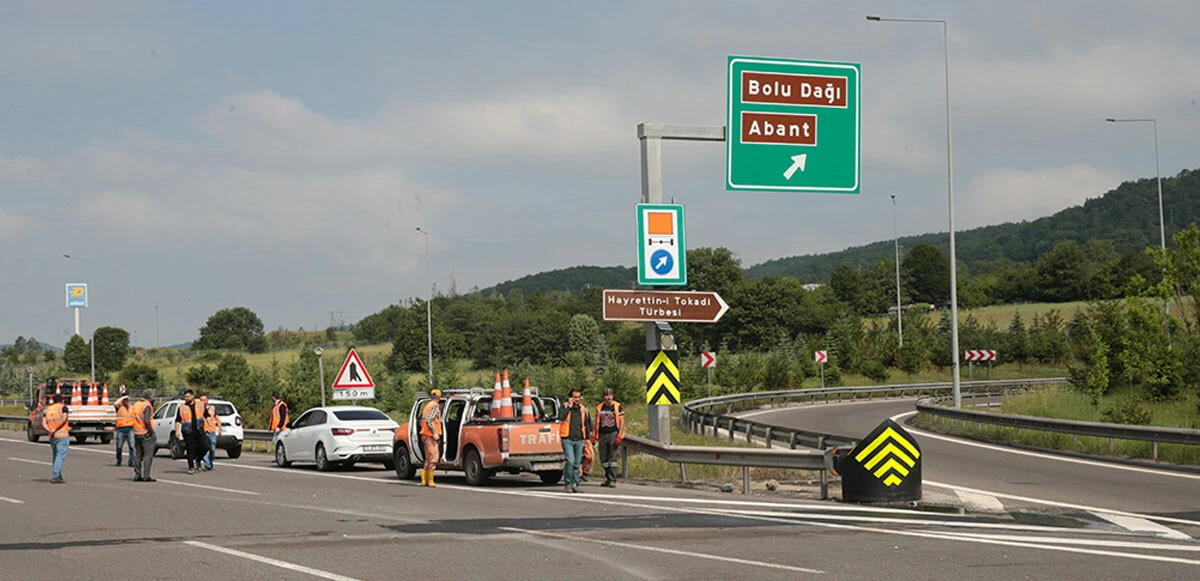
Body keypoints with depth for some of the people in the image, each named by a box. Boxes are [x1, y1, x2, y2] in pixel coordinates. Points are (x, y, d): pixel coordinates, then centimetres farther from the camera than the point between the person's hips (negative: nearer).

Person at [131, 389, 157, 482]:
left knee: (139, 456, 13)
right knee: (148, 456, -5)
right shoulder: (147, 406, -14)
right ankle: (146, 476, -8)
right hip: (146, 433, -8)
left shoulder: (136, 404, 12)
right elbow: (146, 421, -22)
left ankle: (137, 475, 12)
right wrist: (152, 432, -15)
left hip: (137, 433, 8)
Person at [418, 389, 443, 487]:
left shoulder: (427, 406, 18)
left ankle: (424, 480, 14)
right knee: (433, 457, -8)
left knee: (428, 458, 15)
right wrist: (435, 432, -20)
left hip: (425, 435, 10)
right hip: (430, 435, -10)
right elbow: (429, 420, -21)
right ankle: (429, 480, -10)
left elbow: (421, 421, 20)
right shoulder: (435, 406, -10)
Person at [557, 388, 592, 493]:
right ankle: (567, 483, -6)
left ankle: (575, 483, 13)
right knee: (570, 461, -16)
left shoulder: (583, 410, 13)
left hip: (579, 440, 4)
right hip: (567, 440, -4)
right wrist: (569, 406, -16)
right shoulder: (565, 408, 1)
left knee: (577, 463, 5)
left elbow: (588, 424, 21)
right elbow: (560, 417, -20)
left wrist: (588, 438, 14)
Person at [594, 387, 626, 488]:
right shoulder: (599, 407, 11)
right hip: (603, 435, 5)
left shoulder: (618, 407, -2)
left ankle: (612, 480, -7)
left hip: (614, 434, -5)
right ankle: (608, 478, 22)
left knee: (613, 458, -9)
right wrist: (594, 436, 11)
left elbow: (622, 422, -4)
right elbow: (597, 422, 17)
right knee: (603, 458, 8)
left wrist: (619, 436, -13)